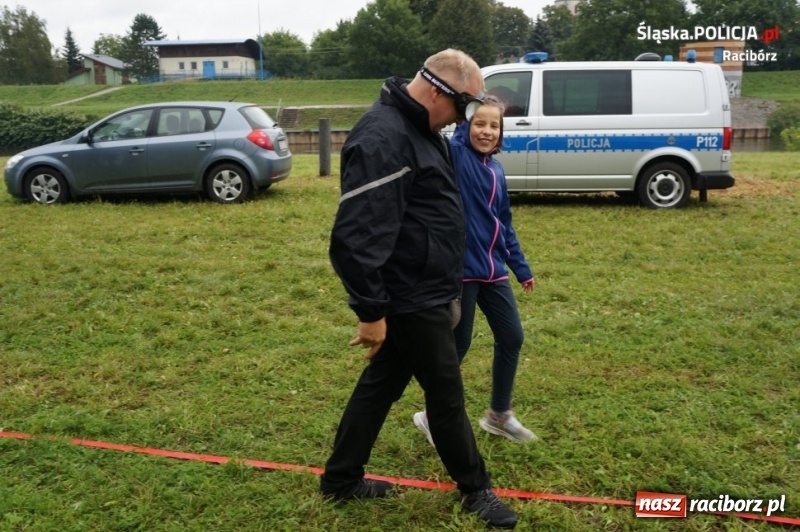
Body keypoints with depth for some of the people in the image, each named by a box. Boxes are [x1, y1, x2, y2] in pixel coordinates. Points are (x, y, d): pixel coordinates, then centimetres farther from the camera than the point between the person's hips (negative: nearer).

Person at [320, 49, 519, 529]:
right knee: (447, 394, 7)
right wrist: (371, 310, -25)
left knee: (383, 384, 18)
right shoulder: (383, 138, -24)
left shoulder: (422, 128, 11)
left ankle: (342, 479, 33)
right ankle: (476, 489, 28)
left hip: (420, 292, 10)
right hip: (409, 299, -10)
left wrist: (447, 282, 26)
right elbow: (360, 234, -28)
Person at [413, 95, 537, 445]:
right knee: (459, 344, 3)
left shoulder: (496, 170, 11)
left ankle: (500, 414, 31)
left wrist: (521, 267, 20)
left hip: (492, 268, 7)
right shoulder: (453, 155, -9)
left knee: (511, 337, 12)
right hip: (460, 268, -7)